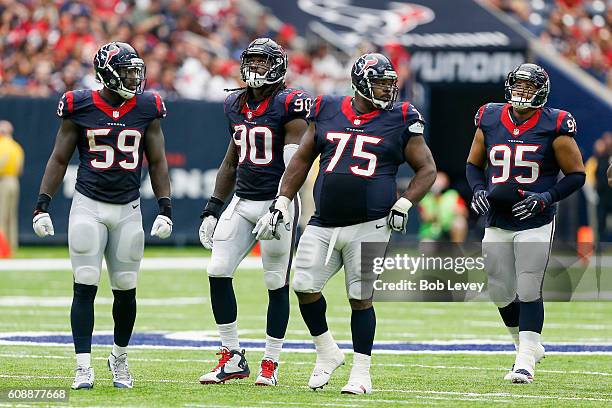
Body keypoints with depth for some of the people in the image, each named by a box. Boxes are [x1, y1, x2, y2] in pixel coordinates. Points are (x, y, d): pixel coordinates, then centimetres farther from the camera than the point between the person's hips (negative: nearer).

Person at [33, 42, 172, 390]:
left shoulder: (147, 109, 2)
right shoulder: (79, 107, -3)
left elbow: (157, 163, 8)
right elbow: (59, 160, 3)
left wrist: (166, 209, 1)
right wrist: (42, 205, -3)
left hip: (128, 209, 2)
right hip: (88, 205, -2)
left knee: (126, 289, 6)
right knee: (85, 286, -8)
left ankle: (120, 357, 27)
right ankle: (84, 368, -6)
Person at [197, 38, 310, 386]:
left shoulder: (289, 105, -9)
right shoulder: (237, 105, 12)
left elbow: (294, 164, -15)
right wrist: (214, 207, 17)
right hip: (241, 201, 6)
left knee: (278, 283, 0)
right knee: (218, 272, -4)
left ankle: (271, 364, 9)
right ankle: (232, 358, 4)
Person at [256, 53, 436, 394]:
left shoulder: (400, 120, 1)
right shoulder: (327, 111, 7)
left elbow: (427, 170, 8)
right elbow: (302, 160, 17)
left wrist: (403, 205, -6)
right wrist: (282, 203, 11)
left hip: (370, 226, -3)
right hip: (323, 225, 3)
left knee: (360, 298, -2)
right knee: (305, 287, -4)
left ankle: (361, 372, 11)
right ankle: (327, 353, 18)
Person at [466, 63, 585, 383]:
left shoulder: (553, 127, -9)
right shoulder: (490, 120, 3)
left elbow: (576, 175, -3)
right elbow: (474, 165, 16)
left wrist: (545, 198, -17)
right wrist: (479, 191, -4)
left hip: (535, 224, -4)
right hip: (497, 223, 4)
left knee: (529, 292, -8)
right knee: (501, 294, 9)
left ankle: (525, 361, -3)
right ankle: (527, 345, 30)